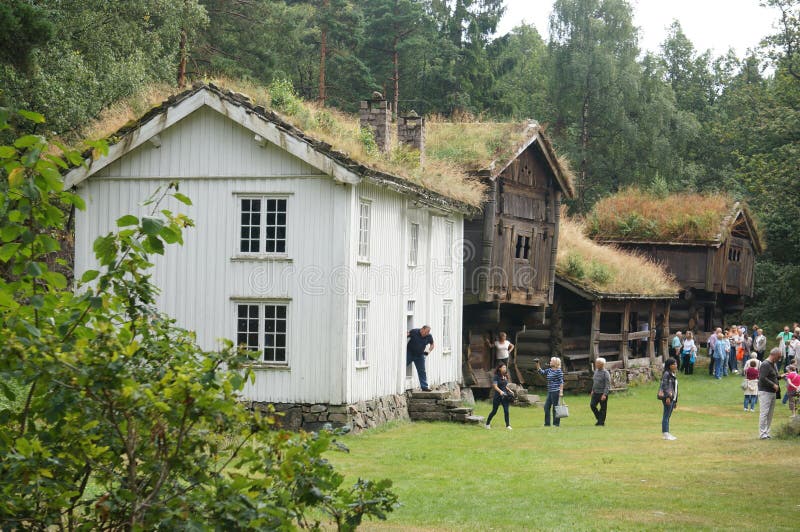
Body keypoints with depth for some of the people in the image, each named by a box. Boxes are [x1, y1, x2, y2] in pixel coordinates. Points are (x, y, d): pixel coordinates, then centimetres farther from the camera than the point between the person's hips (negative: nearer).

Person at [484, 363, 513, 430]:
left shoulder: (505, 376, 9)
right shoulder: (496, 376, -10)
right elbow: (495, 386, -20)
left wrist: (509, 391, 6)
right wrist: (500, 391, -36)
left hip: (505, 396, 4)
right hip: (497, 396, -4)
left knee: (506, 411, -5)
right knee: (494, 411, 6)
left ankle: (508, 425, 1)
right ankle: (487, 423, 23)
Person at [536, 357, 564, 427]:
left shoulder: (558, 371, -9)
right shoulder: (549, 370, 14)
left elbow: (561, 382, -12)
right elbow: (541, 372, 21)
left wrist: (561, 391, -18)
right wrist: (537, 364, 10)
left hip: (556, 391, -8)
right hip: (550, 391, 8)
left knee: (555, 407, -3)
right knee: (546, 407, 8)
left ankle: (556, 423, 5)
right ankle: (547, 423, 14)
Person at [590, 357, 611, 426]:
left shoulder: (606, 373, -13)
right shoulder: (596, 371, 10)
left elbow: (607, 385, -16)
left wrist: (604, 394, -22)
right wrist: (593, 390, 20)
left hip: (602, 393, -7)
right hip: (595, 393, 7)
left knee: (603, 408, 0)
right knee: (592, 405, -1)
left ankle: (601, 422, 8)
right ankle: (599, 418, 16)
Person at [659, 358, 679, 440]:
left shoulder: (673, 375, 20)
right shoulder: (666, 374, -9)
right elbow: (664, 386, -16)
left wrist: (675, 401, 23)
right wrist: (667, 397, -23)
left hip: (672, 398, 9)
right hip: (667, 397, -9)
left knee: (668, 416, 11)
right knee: (666, 416, -8)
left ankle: (667, 434, 14)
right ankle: (666, 434, -8)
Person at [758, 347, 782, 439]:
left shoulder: (774, 364, 16)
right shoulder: (765, 364, -14)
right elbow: (762, 378, -22)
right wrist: (773, 385, -18)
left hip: (773, 392, 10)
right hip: (765, 392, -10)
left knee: (770, 414, 11)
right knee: (764, 413, -8)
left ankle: (766, 433, 16)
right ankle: (762, 434, -7)